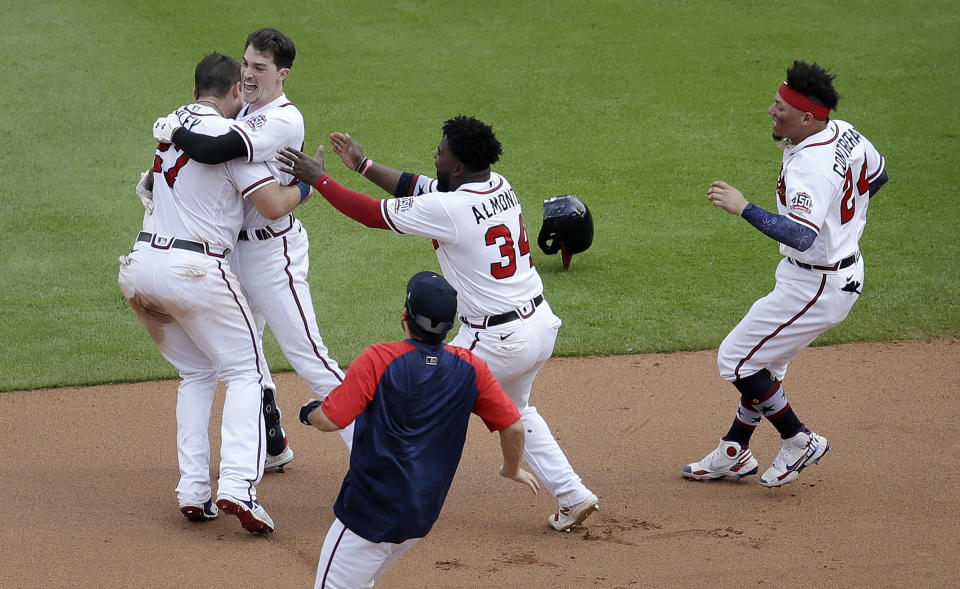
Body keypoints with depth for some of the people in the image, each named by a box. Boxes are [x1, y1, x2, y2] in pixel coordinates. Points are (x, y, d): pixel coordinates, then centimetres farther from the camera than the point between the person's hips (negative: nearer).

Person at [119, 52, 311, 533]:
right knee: (244, 371, 4)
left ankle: (193, 492, 8)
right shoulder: (228, 134, -7)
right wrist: (310, 182, 8)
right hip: (195, 269, -7)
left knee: (196, 374, 19)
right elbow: (273, 203, -13)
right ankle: (237, 485, -15)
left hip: (141, 265, 7)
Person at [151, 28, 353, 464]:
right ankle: (273, 448, 32)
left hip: (273, 251, -10)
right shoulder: (245, 111, 8)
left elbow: (212, 152, -34)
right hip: (236, 247, 10)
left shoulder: (283, 120, -22)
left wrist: (171, 132, -16)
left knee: (306, 355, -12)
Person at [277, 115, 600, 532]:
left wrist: (318, 179, -2)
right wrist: (363, 165, 19)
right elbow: (421, 189, 15)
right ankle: (572, 497, 25)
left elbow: (373, 214, -11)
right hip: (542, 325, 8)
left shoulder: (449, 210, -21)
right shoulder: (500, 186, 3)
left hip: (495, 341, -8)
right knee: (514, 410, 31)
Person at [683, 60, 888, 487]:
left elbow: (801, 236, -42)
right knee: (764, 359, 21)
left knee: (736, 359, -1)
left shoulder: (809, 167, -30)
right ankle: (733, 454, 33)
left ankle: (799, 440, 11)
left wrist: (744, 209, -43)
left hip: (816, 287, -11)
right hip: (845, 270, 11)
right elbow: (877, 175, 18)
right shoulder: (844, 132, 0)